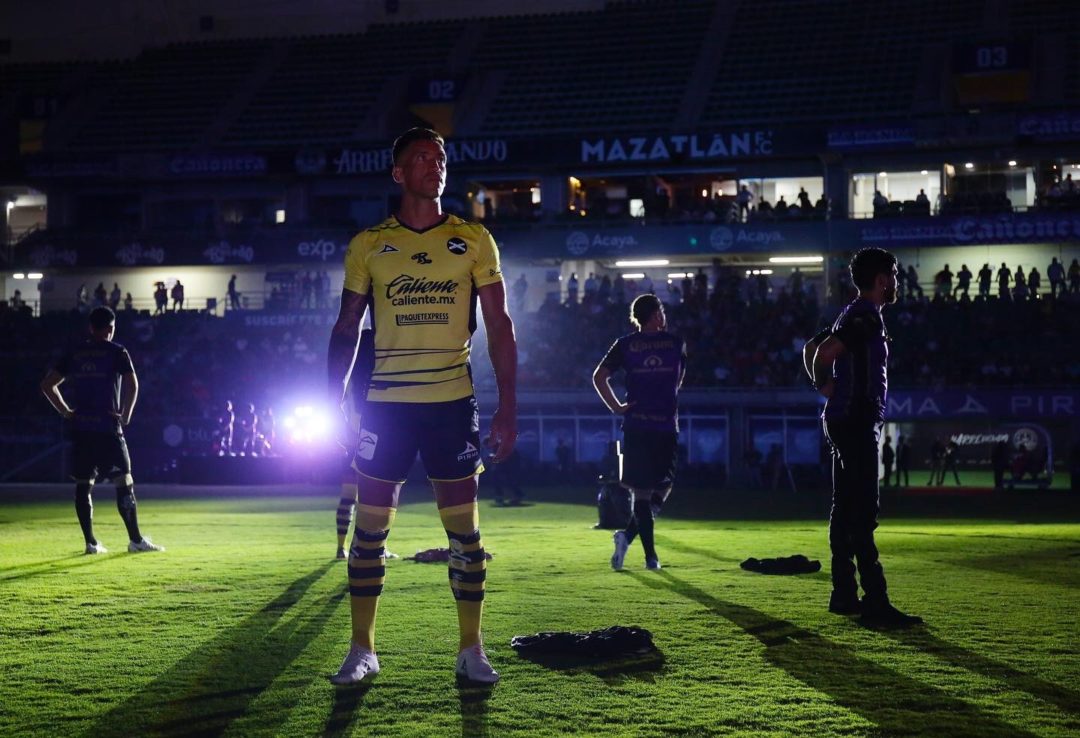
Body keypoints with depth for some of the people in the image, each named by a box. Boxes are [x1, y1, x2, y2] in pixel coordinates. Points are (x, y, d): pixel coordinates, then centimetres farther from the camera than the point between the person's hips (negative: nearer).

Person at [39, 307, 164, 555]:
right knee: (124, 482, 0)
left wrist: (66, 411, 12)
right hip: (107, 426, -4)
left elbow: (47, 384, 12)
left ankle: (91, 542, 6)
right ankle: (136, 540, -2)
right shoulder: (116, 352, -2)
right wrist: (126, 415, -4)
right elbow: (132, 385, -14)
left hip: (80, 427, 4)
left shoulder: (75, 354, 11)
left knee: (83, 485, 7)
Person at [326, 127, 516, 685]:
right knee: (369, 528, 3)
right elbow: (346, 329, 9)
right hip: (386, 402, 0)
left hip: (453, 400, 0)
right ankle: (362, 650, 15)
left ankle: (471, 650, 14)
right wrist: (333, 405, 1)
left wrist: (507, 406, -3)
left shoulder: (474, 241, 4)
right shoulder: (367, 245, 5)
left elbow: (498, 326, 4)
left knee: (464, 530, 3)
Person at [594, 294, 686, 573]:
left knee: (641, 492, 5)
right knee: (662, 489, 9)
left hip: (636, 426, 1)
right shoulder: (676, 343, 3)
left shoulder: (625, 344, 3)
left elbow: (599, 377, -5)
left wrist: (616, 407, 1)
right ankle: (628, 535, -10)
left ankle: (651, 555, -2)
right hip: (667, 426, -1)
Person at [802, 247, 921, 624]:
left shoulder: (853, 315, 17)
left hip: (843, 421, 11)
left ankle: (844, 594, 16)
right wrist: (828, 387, -9)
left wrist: (826, 388, 16)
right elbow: (824, 352, -25)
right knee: (862, 513, -12)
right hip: (857, 423, -11)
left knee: (845, 509, 11)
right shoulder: (866, 317, -14)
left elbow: (811, 348, 25)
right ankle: (875, 600, -13)